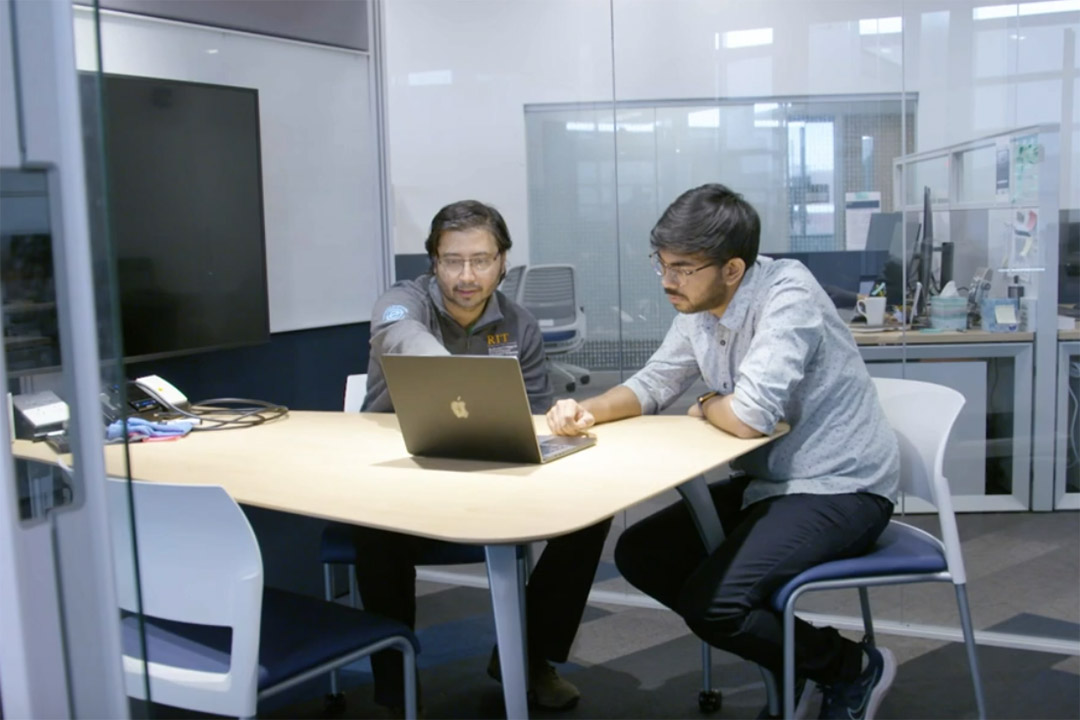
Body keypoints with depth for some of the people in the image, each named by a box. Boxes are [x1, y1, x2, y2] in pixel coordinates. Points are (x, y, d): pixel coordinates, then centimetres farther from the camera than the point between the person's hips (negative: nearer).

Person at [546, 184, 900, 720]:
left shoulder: (786, 295, -24)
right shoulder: (698, 308, 1)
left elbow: (750, 416, -31)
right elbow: (652, 384, 10)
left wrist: (705, 407, -9)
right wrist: (587, 410, -9)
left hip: (840, 489, -9)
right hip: (768, 480, 9)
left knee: (709, 601, -23)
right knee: (639, 554, 5)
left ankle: (852, 666, 4)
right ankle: (794, 651, 13)